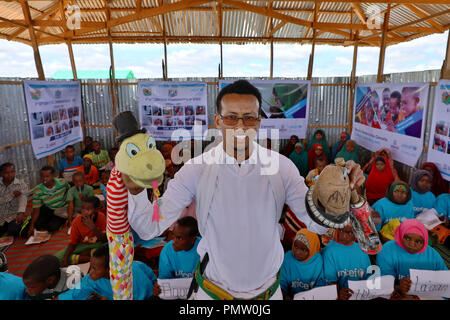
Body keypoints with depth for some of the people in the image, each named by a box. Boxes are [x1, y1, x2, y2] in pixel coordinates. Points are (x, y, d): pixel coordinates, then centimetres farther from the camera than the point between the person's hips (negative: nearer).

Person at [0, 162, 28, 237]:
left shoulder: (21, 184, -9)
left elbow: (23, 199, -26)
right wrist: (12, 194, -25)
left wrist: (21, 213, -44)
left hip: (14, 216, -3)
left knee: (13, 231, -28)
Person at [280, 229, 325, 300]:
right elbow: (282, 281, -2)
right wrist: (285, 295, -18)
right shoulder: (287, 257, -8)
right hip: (291, 296, -1)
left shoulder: (318, 261, -9)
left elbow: (320, 283, -1)